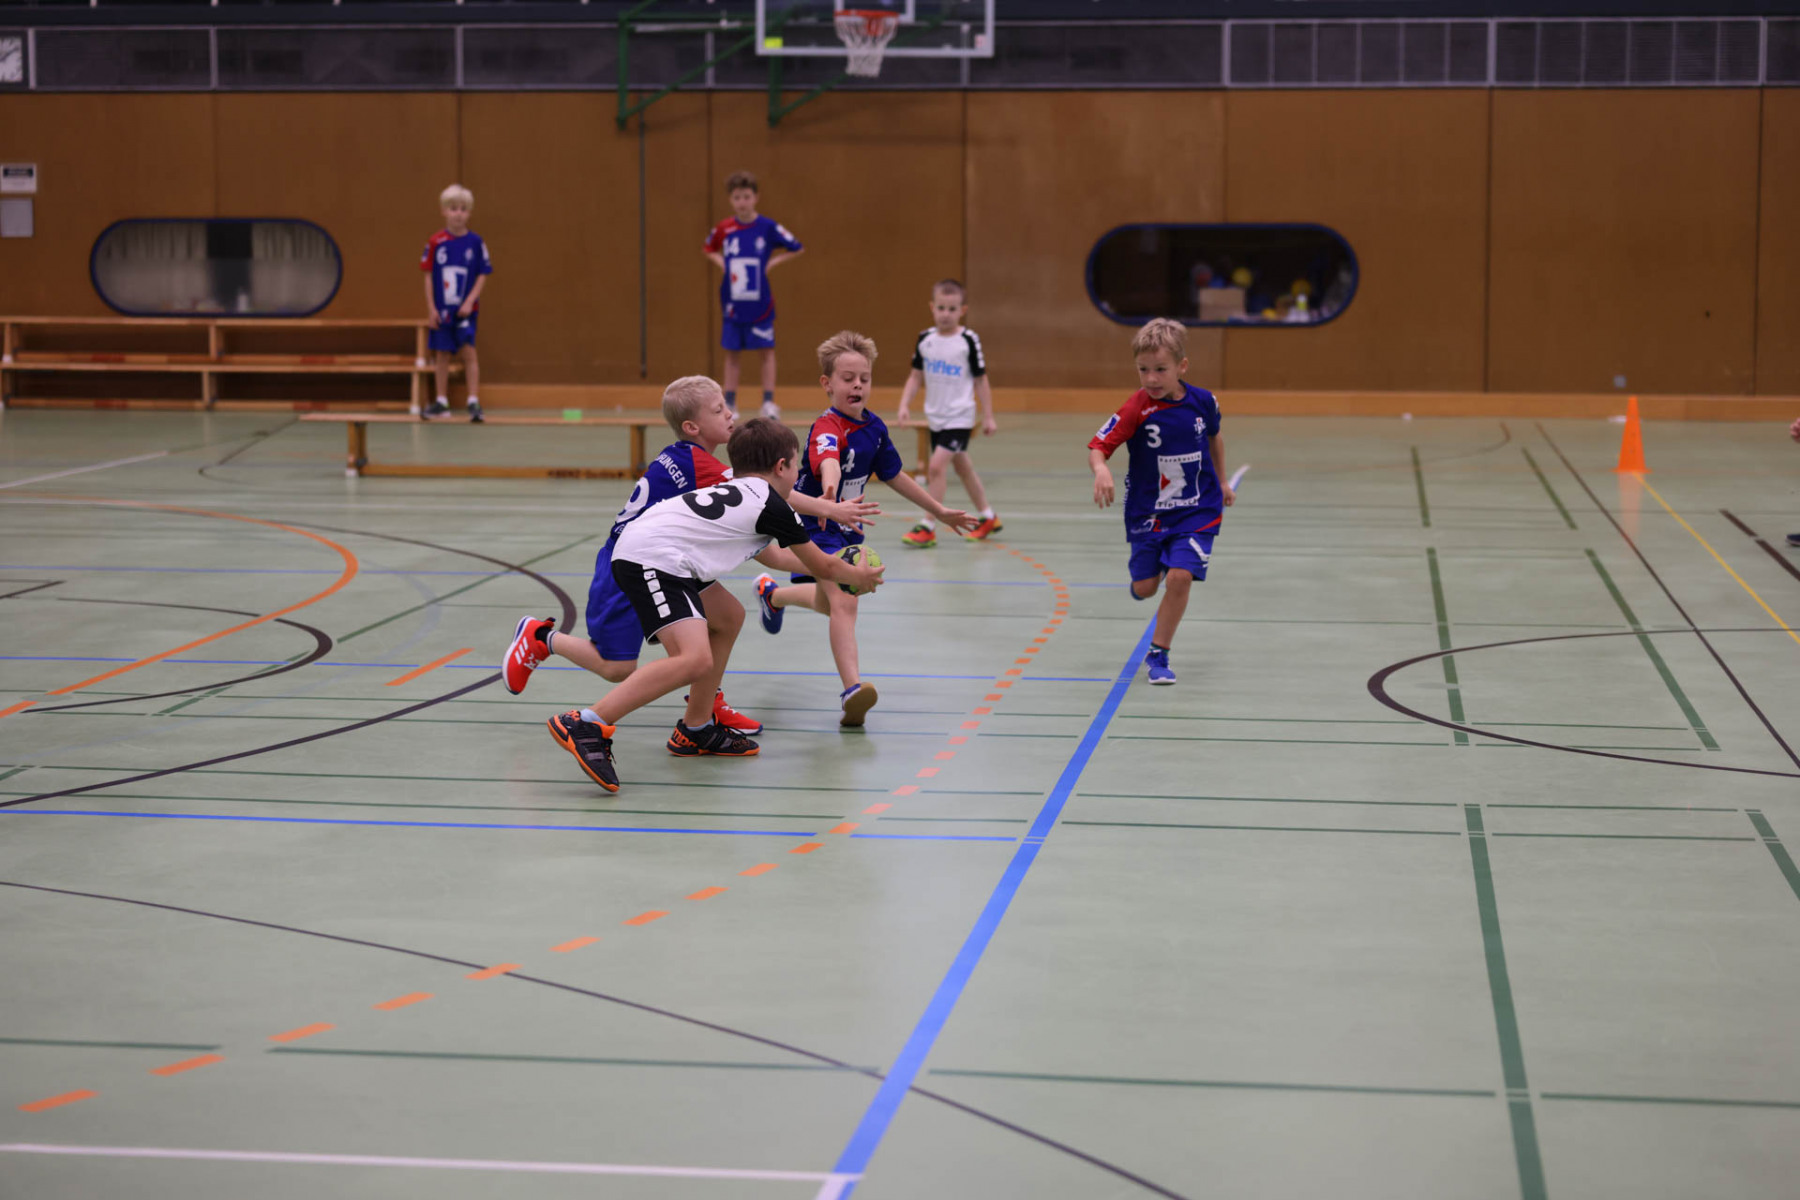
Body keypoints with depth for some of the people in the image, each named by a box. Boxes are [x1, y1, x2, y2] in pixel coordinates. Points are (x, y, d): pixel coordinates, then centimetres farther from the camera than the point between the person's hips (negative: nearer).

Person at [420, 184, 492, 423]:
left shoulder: (475, 242, -4)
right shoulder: (436, 242, -2)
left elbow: (483, 276, -1)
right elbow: (428, 276, 2)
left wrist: (470, 301, -12)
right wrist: (431, 308, -2)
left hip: (465, 309, -2)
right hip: (441, 309, 2)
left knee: (468, 351, -9)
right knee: (441, 353, 10)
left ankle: (474, 401, -6)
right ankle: (441, 401, 20)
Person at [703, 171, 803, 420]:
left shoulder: (768, 227, -7)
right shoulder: (724, 229, 0)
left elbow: (798, 249, 2)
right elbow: (710, 249, 21)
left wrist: (772, 262, -6)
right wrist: (722, 264, 2)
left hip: (760, 303, -2)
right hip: (732, 303, 2)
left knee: (767, 350, 0)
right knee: (731, 352, 6)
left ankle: (769, 402, 5)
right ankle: (729, 403, 13)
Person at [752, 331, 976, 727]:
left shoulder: (873, 426, -1)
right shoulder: (827, 428, -26)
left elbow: (894, 475, 13)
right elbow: (827, 459, -50)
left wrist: (939, 511, 18)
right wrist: (830, 491, -73)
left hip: (846, 528, 8)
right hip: (816, 527, -8)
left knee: (832, 602, 25)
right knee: (843, 601, -26)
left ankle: (772, 593, 54)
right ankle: (852, 689, -36)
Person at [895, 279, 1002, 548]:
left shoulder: (968, 341, -10)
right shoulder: (925, 339, 1)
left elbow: (981, 381, -4)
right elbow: (916, 376, 9)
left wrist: (988, 417, -1)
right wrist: (904, 405, -3)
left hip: (959, 417, -6)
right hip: (935, 417, 6)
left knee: (937, 465, -17)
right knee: (962, 466, 18)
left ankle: (928, 527, -13)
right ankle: (987, 518, 35)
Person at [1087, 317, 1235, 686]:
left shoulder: (1202, 401, -8)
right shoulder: (1137, 408, -18)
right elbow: (1097, 447, -22)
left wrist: (1221, 482, 22)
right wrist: (1100, 469, -44)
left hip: (1197, 510, 0)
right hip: (1147, 512, 0)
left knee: (1179, 577, -16)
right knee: (1145, 589, 6)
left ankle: (1158, 655, 2)